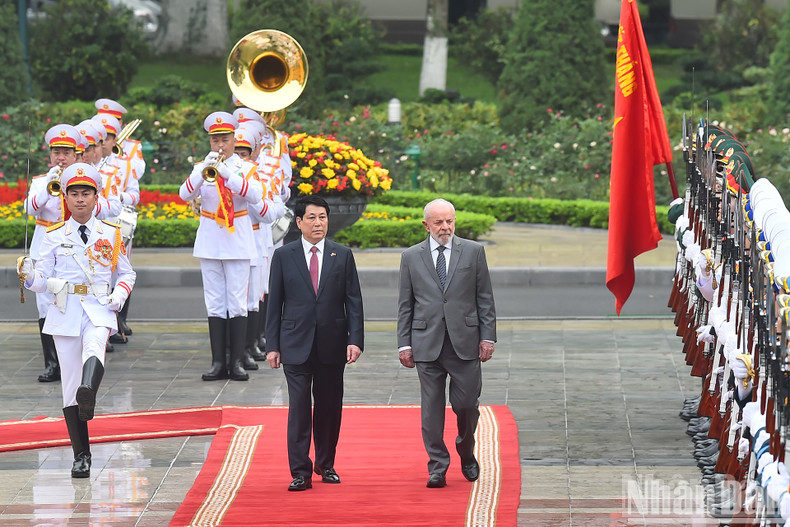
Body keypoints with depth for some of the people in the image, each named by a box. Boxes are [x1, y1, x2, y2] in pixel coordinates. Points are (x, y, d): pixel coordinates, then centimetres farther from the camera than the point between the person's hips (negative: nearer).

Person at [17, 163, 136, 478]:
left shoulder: (111, 235, 9)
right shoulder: (54, 236, 9)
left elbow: (127, 273, 18)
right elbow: (42, 280, 6)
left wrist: (120, 292, -3)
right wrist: (28, 275, -16)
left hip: (99, 309, -1)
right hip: (64, 311, 1)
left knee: (94, 346, -36)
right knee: (70, 382, 0)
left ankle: (89, 394, -66)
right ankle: (81, 456, 6)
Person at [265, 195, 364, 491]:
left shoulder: (343, 256, 6)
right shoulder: (283, 256, 3)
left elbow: (354, 301, 4)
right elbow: (274, 303, 4)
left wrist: (355, 340, -6)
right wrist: (272, 345, -1)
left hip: (332, 345, 2)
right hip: (296, 345, -2)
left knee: (330, 408, 8)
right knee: (299, 408, -6)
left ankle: (326, 465, 24)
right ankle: (300, 472, -4)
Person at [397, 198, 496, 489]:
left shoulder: (473, 252, 6)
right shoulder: (411, 257, 8)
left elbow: (485, 298, 6)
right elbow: (405, 305, 8)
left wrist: (488, 336, -1)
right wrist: (404, 343, 2)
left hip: (465, 343, 0)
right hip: (427, 343, 1)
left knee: (466, 404, 1)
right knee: (431, 409, 0)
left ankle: (467, 454, 27)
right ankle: (437, 467, 6)